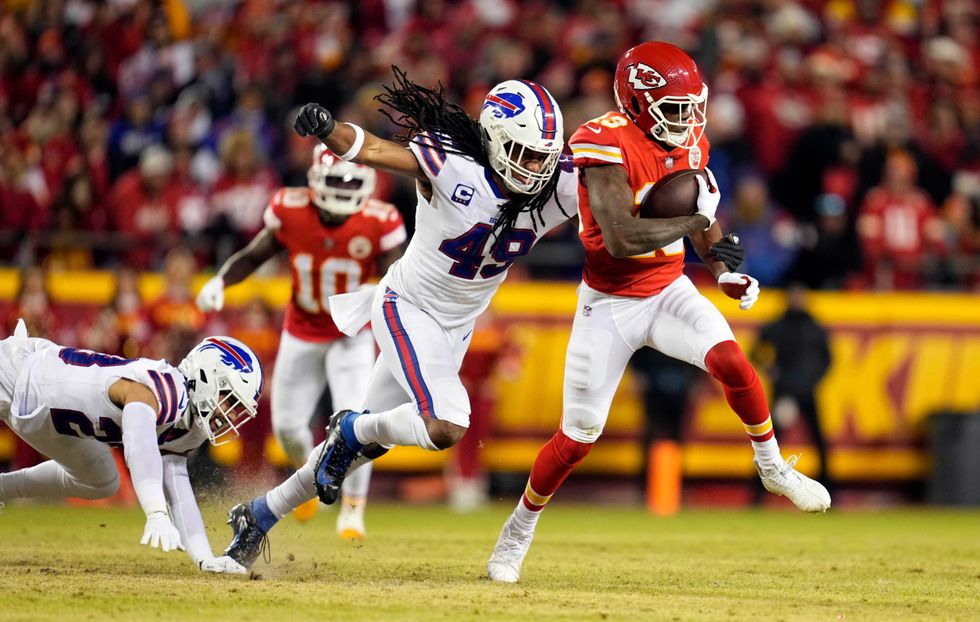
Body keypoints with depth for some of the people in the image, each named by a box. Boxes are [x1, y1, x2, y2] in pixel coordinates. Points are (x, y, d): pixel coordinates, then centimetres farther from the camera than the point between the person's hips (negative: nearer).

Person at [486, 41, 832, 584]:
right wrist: (695, 219, -28)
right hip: (610, 304, -4)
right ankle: (519, 531, 21)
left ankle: (773, 467, -3)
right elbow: (620, 238, -34)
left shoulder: (688, 142, -1)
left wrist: (722, 266, 0)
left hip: (669, 292, 4)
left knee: (730, 359, -24)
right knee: (578, 437, -1)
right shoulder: (607, 145, -24)